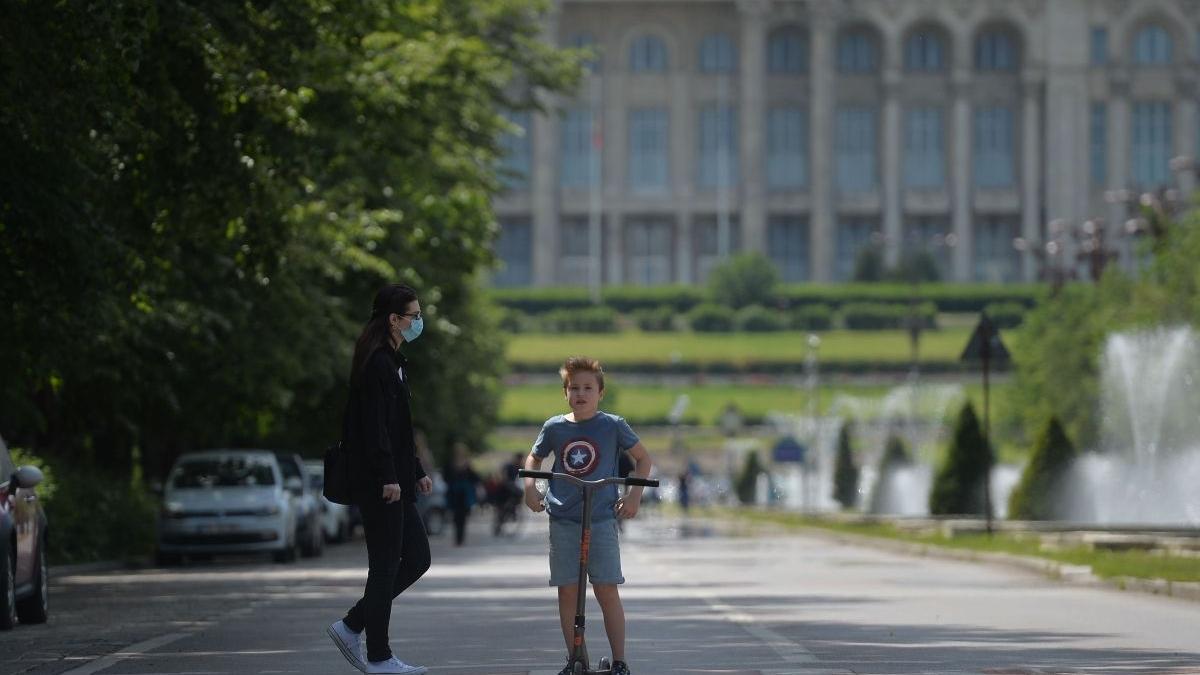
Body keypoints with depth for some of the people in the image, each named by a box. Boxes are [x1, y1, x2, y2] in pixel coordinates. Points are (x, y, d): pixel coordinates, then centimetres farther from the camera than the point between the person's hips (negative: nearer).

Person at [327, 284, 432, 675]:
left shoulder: (392, 362, 18)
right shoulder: (379, 364, -14)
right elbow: (375, 426, -21)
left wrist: (416, 471, 22)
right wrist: (389, 477, -24)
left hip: (395, 481, 10)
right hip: (379, 484, -10)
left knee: (417, 558, 12)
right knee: (385, 566, -4)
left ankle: (351, 627, 15)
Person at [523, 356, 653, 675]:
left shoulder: (613, 426, -2)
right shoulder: (554, 427, 4)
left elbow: (643, 458, 9)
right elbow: (533, 458, 21)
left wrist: (634, 494, -2)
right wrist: (529, 485, 2)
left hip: (602, 520, -2)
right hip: (563, 520, 2)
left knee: (607, 590, -6)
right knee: (567, 591, 3)